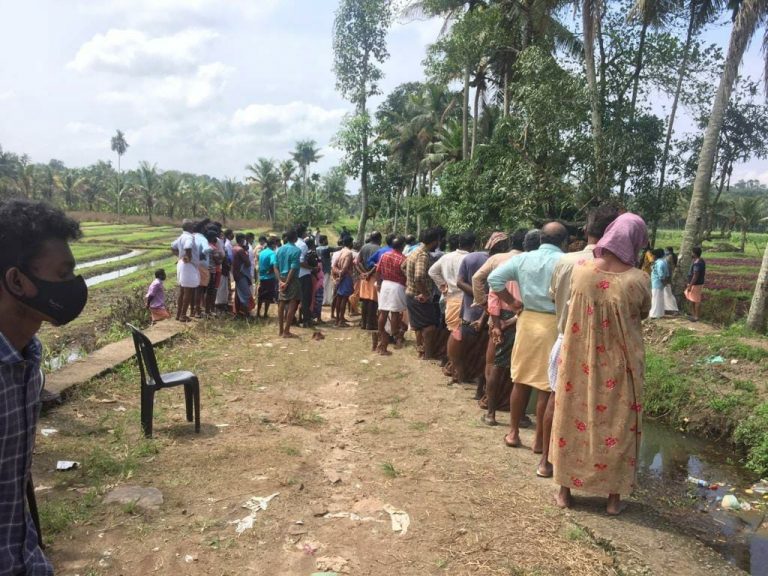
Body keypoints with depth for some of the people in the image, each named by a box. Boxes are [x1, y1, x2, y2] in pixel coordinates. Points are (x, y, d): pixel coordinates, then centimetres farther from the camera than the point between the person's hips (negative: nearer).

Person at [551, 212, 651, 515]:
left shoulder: (580, 270, -11)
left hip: (580, 362, 2)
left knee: (574, 421, 15)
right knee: (618, 425, 14)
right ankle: (614, 497, 26)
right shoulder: (638, 280, -15)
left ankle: (565, 491, 26)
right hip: (620, 365, -1)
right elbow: (643, 314, 3)